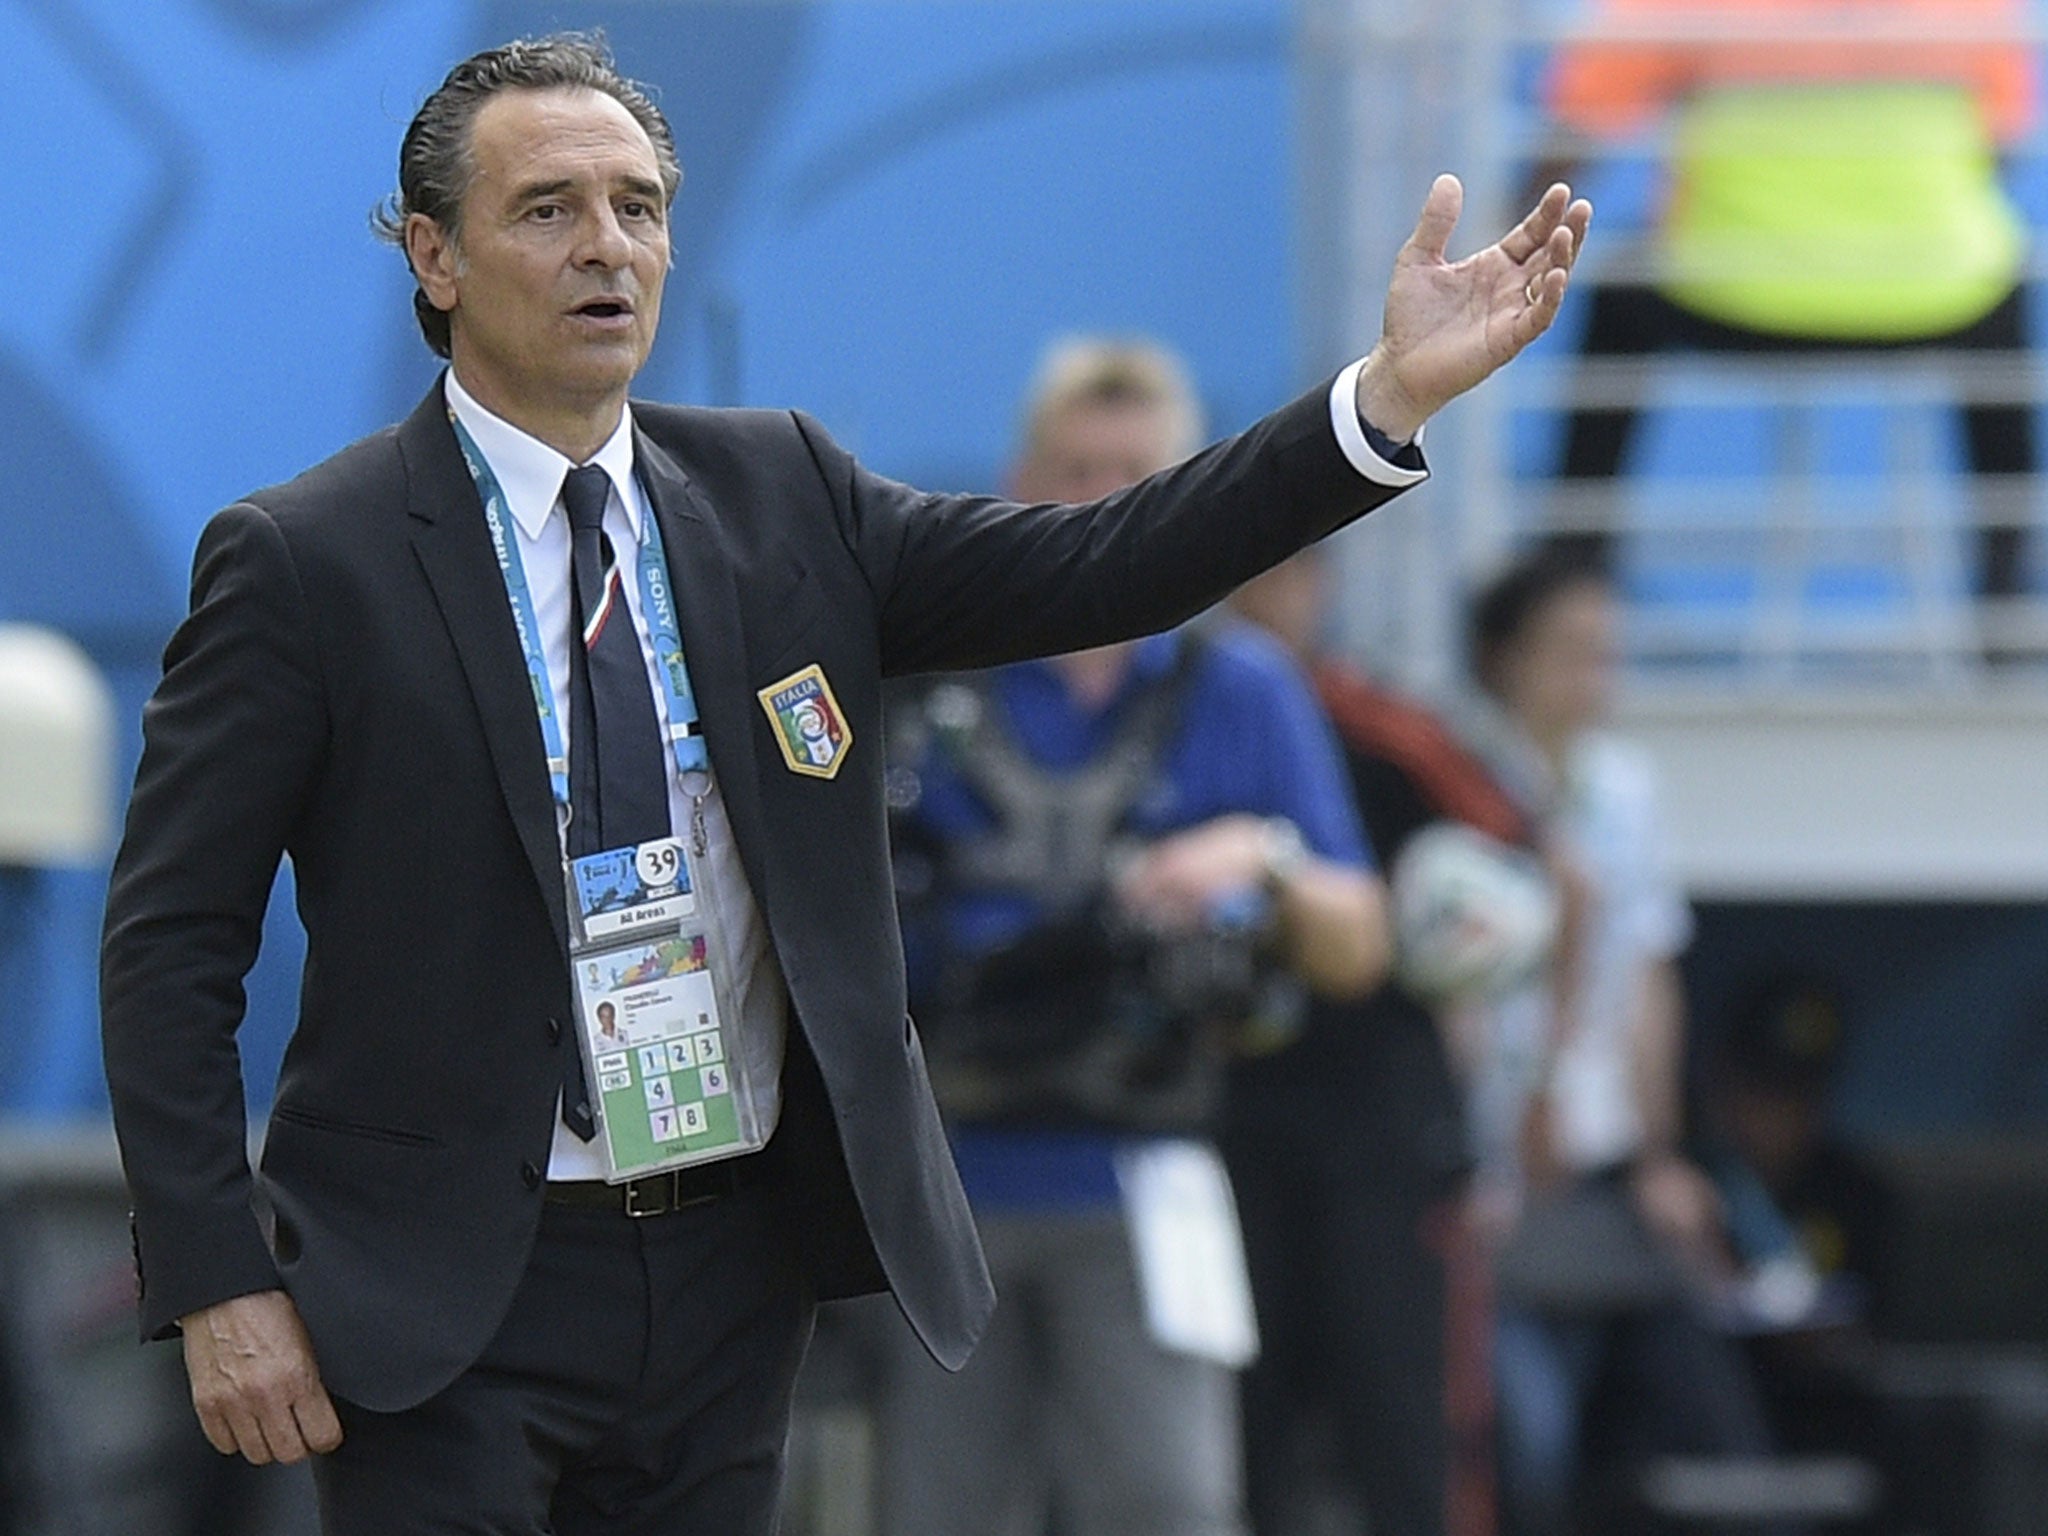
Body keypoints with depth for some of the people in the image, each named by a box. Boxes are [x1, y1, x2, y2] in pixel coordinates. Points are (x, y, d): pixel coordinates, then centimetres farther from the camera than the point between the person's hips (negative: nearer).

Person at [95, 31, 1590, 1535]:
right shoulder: (307, 562, -6)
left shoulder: (781, 497, 7)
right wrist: (217, 1287, -13)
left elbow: (1093, 569, -1)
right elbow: (170, 945, -6)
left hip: (738, 1277, 4)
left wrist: (1394, 392, -13)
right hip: (452, 1297, -4)